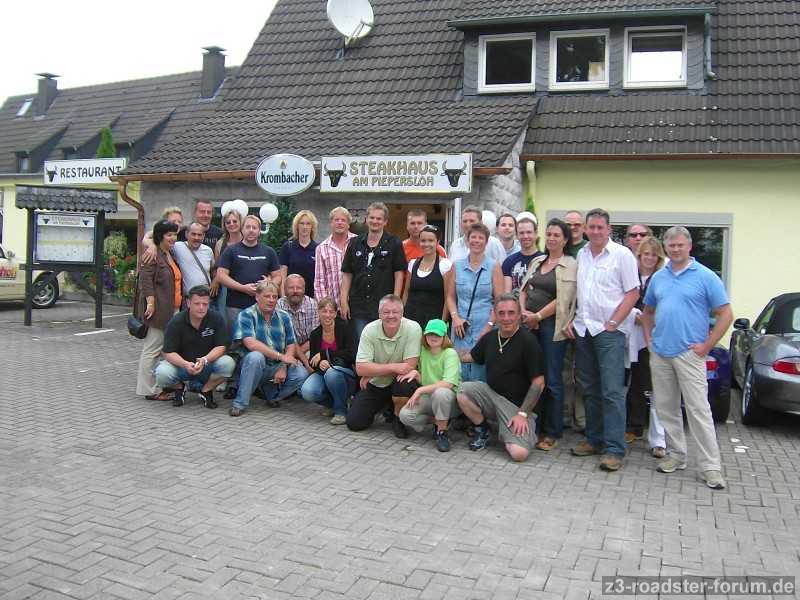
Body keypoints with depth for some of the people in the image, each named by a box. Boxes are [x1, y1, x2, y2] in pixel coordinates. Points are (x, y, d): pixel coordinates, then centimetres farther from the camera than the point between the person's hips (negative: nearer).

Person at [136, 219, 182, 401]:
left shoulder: (171, 255, 20)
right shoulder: (152, 255, -9)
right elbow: (146, 281, -17)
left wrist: (178, 307, 25)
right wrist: (151, 304, -22)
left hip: (172, 310, 9)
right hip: (159, 310, -9)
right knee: (153, 349, -4)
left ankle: (164, 386, 19)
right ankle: (149, 390, 0)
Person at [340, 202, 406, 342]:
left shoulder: (394, 244, 2)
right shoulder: (355, 244, 11)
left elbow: (399, 273, -1)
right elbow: (347, 274, 11)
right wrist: (344, 301, 3)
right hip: (358, 307, 3)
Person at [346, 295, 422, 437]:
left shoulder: (413, 328, -21)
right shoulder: (370, 330, -16)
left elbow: (410, 367, -24)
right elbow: (360, 369, -21)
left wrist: (372, 373, -18)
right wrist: (393, 367, -29)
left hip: (399, 383, -2)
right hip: (374, 385, 2)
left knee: (404, 385, -36)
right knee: (354, 423, -7)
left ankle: (397, 418, -2)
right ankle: (382, 406, 25)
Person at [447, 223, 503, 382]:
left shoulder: (494, 266, 1)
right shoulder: (457, 266, 9)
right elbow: (451, 296, 13)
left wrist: (489, 325, -10)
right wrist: (455, 317, -3)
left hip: (485, 329, -2)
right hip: (461, 328, 2)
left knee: (479, 376, -1)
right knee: (459, 375, 4)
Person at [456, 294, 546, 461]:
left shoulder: (528, 341, -11)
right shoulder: (490, 337, 7)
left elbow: (538, 383, -11)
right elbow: (469, 357, 24)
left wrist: (522, 414, -15)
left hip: (517, 404, -5)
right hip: (491, 393, 5)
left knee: (519, 453, -25)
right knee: (463, 390, -24)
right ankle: (482, 429, 3)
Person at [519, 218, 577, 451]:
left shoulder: (570, 265, -3)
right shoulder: (537, 261, 16)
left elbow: (563, 300, -11)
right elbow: (524, 289, 14)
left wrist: (538, 316, -10)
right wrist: (523, 312, -2)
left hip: (552, 326, -5)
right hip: (529, 325, 5)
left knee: (552, 379, 0)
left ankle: (552, 433, 10)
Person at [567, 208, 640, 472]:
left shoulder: (622, 255, -4)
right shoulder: (581, 255, 13)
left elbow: (632, 293, -6)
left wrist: (612, 323, -11)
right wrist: (571, 320, 7)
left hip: (609, 331, -6)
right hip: (582, 330, 6)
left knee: (612, 391, -7)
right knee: (590, 389, 12)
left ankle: (614, 448, -3)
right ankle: (594, 439, 22)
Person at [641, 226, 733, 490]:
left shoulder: (705, 277, -4)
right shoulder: (658, 277, 12)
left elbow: (725, 314, -5)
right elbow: (648, 311, 24)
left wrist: (707, 346, -9)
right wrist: (649, 338, 10)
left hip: (689, 354, -5)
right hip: (660, 354, 6)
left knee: (698, 409, -7)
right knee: (666, 408, 11)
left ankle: (711, 466, -1)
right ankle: (676, 454, 24)